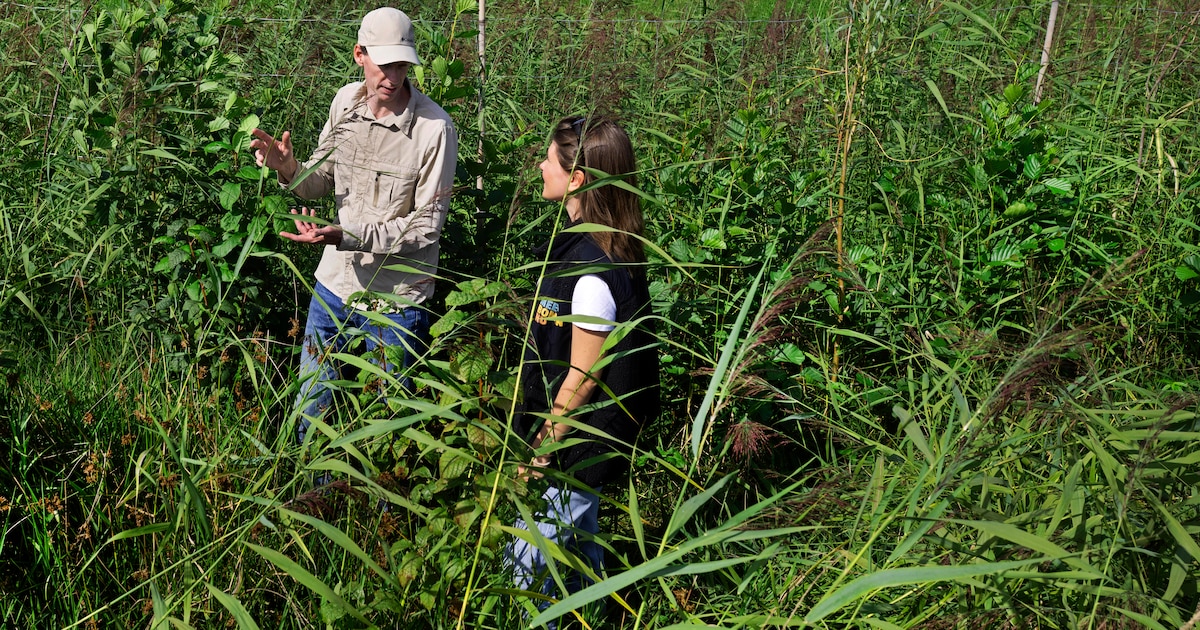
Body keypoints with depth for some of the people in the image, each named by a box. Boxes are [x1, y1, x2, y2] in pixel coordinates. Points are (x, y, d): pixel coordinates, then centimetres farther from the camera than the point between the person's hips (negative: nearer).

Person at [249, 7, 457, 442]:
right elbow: (321, 182, 9)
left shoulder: (434, 128, -20)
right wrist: (288, 169, -13)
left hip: (396, 298, -5)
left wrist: (350, 236, -28)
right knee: (310, 407, 20)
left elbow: (426, 226, -18)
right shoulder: (345, 102, -2)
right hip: (334, 282, 6)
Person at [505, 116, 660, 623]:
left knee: (527, 568, 2)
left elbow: (580, 380, -23)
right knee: (577, 543, 25)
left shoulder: (594, 272, -29)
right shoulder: (583, 242, 1)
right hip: (578, 442, 9)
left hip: (570, 452, -9)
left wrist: (539, 456, -14)